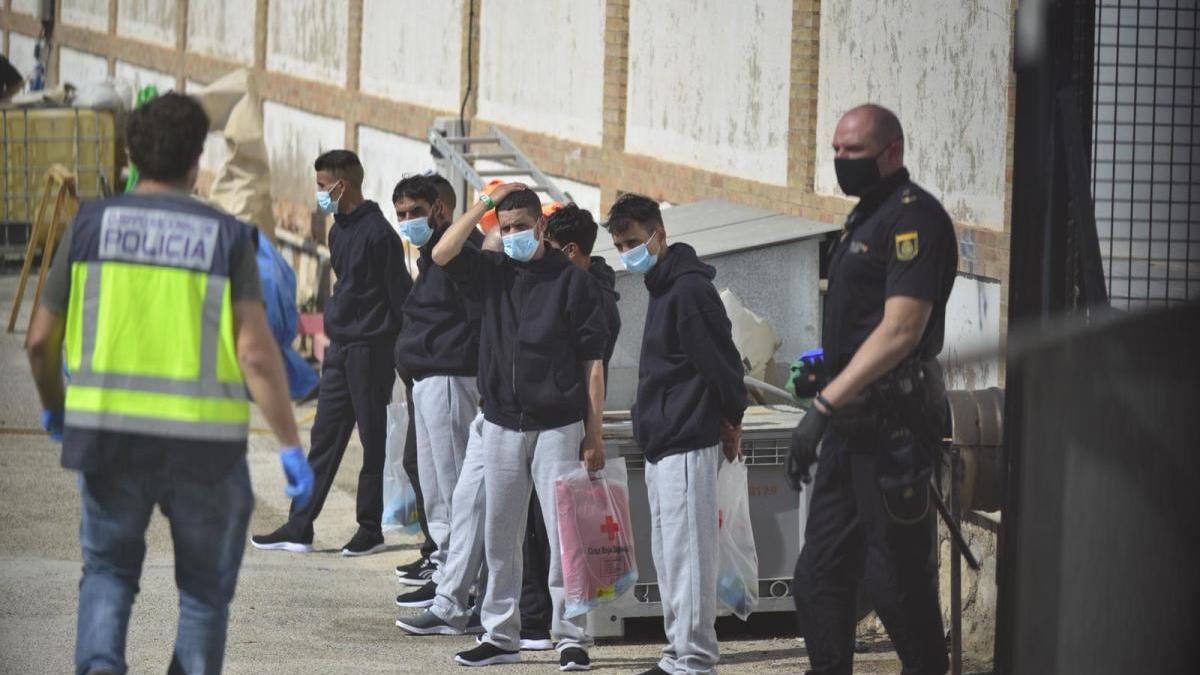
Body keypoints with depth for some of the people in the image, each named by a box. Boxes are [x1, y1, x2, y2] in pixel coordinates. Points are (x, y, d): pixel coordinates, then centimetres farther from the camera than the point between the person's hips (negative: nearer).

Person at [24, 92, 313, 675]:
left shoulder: (91, 224, 2)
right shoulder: (227, 237, -2)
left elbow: (41, 339, 4)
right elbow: (256, 351, -12)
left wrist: (53, 407, 23)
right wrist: (291, 446, -7)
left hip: (109, 432, 1)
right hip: (203, 442, -1)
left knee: (108, 570, 19)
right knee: (206, 588, 17)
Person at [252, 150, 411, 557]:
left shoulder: (377, 232, -14)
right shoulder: (339, 230, 14)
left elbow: (399, 293, -14)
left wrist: (404, 351, -14)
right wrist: (336, 327, 19)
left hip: (370, 349, -9)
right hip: (340, 348, 9)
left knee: (373, 442, 1)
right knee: (324, 439, 7)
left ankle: (370, 530, 8)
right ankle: (299, 530, 7)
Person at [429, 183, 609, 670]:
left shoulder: (571, 280, -2)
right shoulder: (493, 273, 8)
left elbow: (593, 363, -2)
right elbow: (442, 255, -8)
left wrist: (594, 434, -6)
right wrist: (485, 203, -7)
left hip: (557, 427, -4)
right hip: (502, 425, 4)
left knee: (564, 535, -4)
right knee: (499, 535, 8)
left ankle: (571, 638, 1)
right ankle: (501, 635, 16)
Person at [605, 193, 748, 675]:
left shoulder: (688, 288, -15)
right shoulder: (662, 288, 17)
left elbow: (720, 362, -17)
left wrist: (729, 421, -7)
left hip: (688, 445, -11)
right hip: (662, 445, 11)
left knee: (687, 553, -9)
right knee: (668, 555, 13)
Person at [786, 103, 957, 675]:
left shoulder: (914, 218, -12)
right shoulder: (864, 218, 19)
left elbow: (900, 331, -21)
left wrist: (824, 405, -24)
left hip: (892, 427, -10)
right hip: (853, 424, 10)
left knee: (896, 575, -6)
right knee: (820, 571, 8)